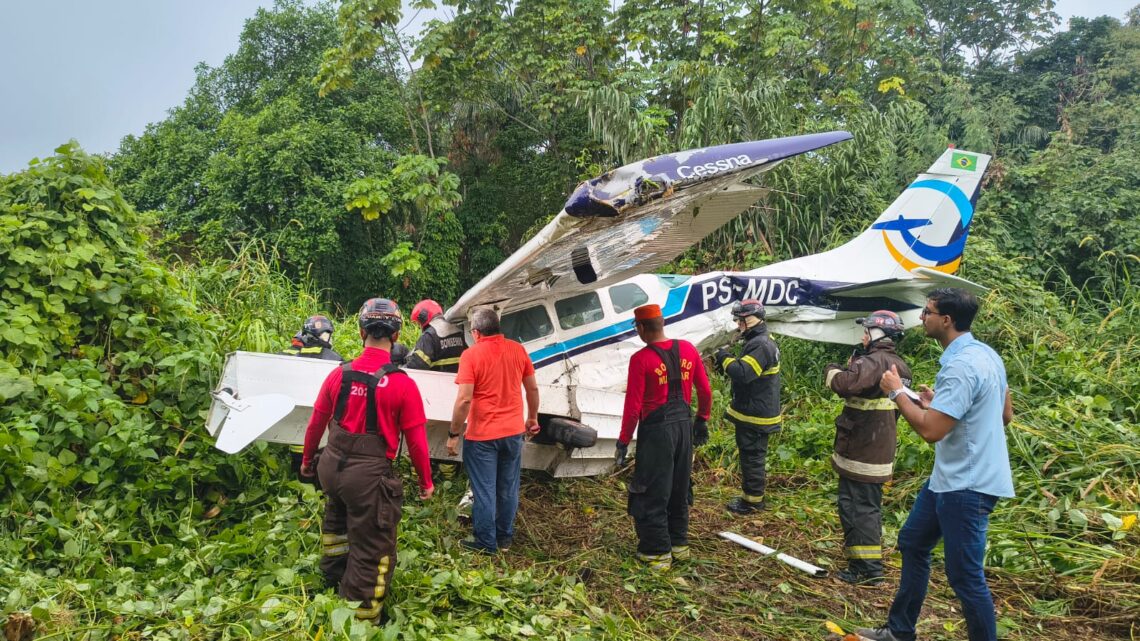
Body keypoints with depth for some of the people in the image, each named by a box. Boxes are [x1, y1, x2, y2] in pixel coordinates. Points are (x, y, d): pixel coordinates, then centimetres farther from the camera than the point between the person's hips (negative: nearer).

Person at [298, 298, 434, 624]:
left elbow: (316, 423, 8)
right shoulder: (403, 384, -14)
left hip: (332, 467, 6)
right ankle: (363, 620, 23)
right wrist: (426, 481, 5)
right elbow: (416, 440, -10)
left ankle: (333, 579, 55)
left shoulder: (339, 375, -2)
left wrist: (307, 459, 26)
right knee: (371, 551, 10)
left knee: (337, 523, 33)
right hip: (368, 475, -6)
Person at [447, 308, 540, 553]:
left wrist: (453, 434, -10)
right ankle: (505, 537, 29)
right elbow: (533, 389, 7)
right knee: (508, 488, 16)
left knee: (484, 491, 8)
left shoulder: (471, 355, -14)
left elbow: (464, 399, -19)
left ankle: (486, 542, 18)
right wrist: (532, 418, 22)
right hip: (513, 431, 5)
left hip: (482, 435, -4)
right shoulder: (518, 350, 0)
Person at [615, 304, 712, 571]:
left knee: (652, 493, 6)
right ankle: (679, 544, 30)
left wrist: (623, 441, -6)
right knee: (679, 488, 19)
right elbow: (705, 391, 7)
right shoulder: (688, 350, 1)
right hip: (684, 425, 6)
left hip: (656, 429, -6)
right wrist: (702, 421, 21)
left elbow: (633, 406, -15)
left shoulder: (641, 359, -15)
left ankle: (658, 553, 12)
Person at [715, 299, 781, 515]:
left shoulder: (761, 345, -22)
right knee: (752, 455, 19)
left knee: (751, 456, 0)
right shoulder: (761, 341, 13)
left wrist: (725, 359, -17)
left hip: (754, 414, -10)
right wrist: (729, 363, 5)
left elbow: (743, 373, -31)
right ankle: (752, 495, 31)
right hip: (755, 410, 10)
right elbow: (747, 369, 19)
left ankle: (753, 501, 10)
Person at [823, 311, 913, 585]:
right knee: (869, 506, 21)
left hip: (860, 452, -10)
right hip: (879, 451, 10)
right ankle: (870, 560, 34)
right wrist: (853, 366, 7)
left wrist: (832, 370, -15)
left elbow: (846, 383, -35)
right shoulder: (899, 366, 11)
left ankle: (867, 569, 2)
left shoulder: (874, 361, -20)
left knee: (856, 508, -2)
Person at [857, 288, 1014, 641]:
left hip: (967, 485, -11)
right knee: (912, 543, 20)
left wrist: (898, 392, -14)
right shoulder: (985, 353, 6)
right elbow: (1005, 414, 15)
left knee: (965, 575, 0)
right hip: (952, 477, 11)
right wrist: (939, 402, 10)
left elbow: (931, 430, -29)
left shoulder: (961, 366, -25)